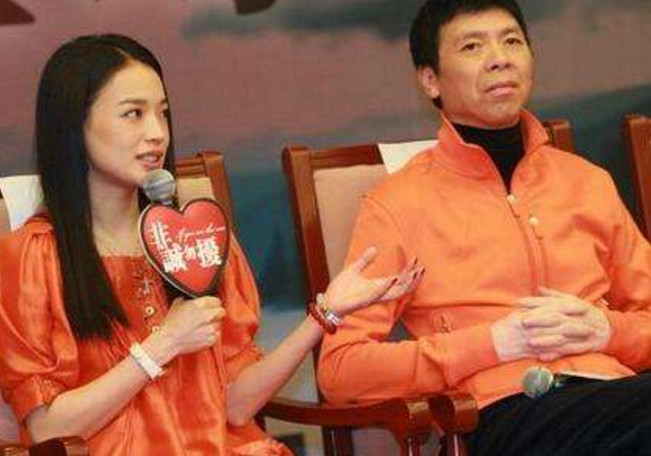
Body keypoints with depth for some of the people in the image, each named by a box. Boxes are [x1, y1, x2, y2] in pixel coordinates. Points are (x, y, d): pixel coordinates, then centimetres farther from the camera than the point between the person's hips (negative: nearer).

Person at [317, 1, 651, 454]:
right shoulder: (397, 204, 7)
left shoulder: (588, 182, 22)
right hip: (510, 411, -5)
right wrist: (496, 342, -6)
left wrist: (604, 329, 2)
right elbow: (340, 370, 1)